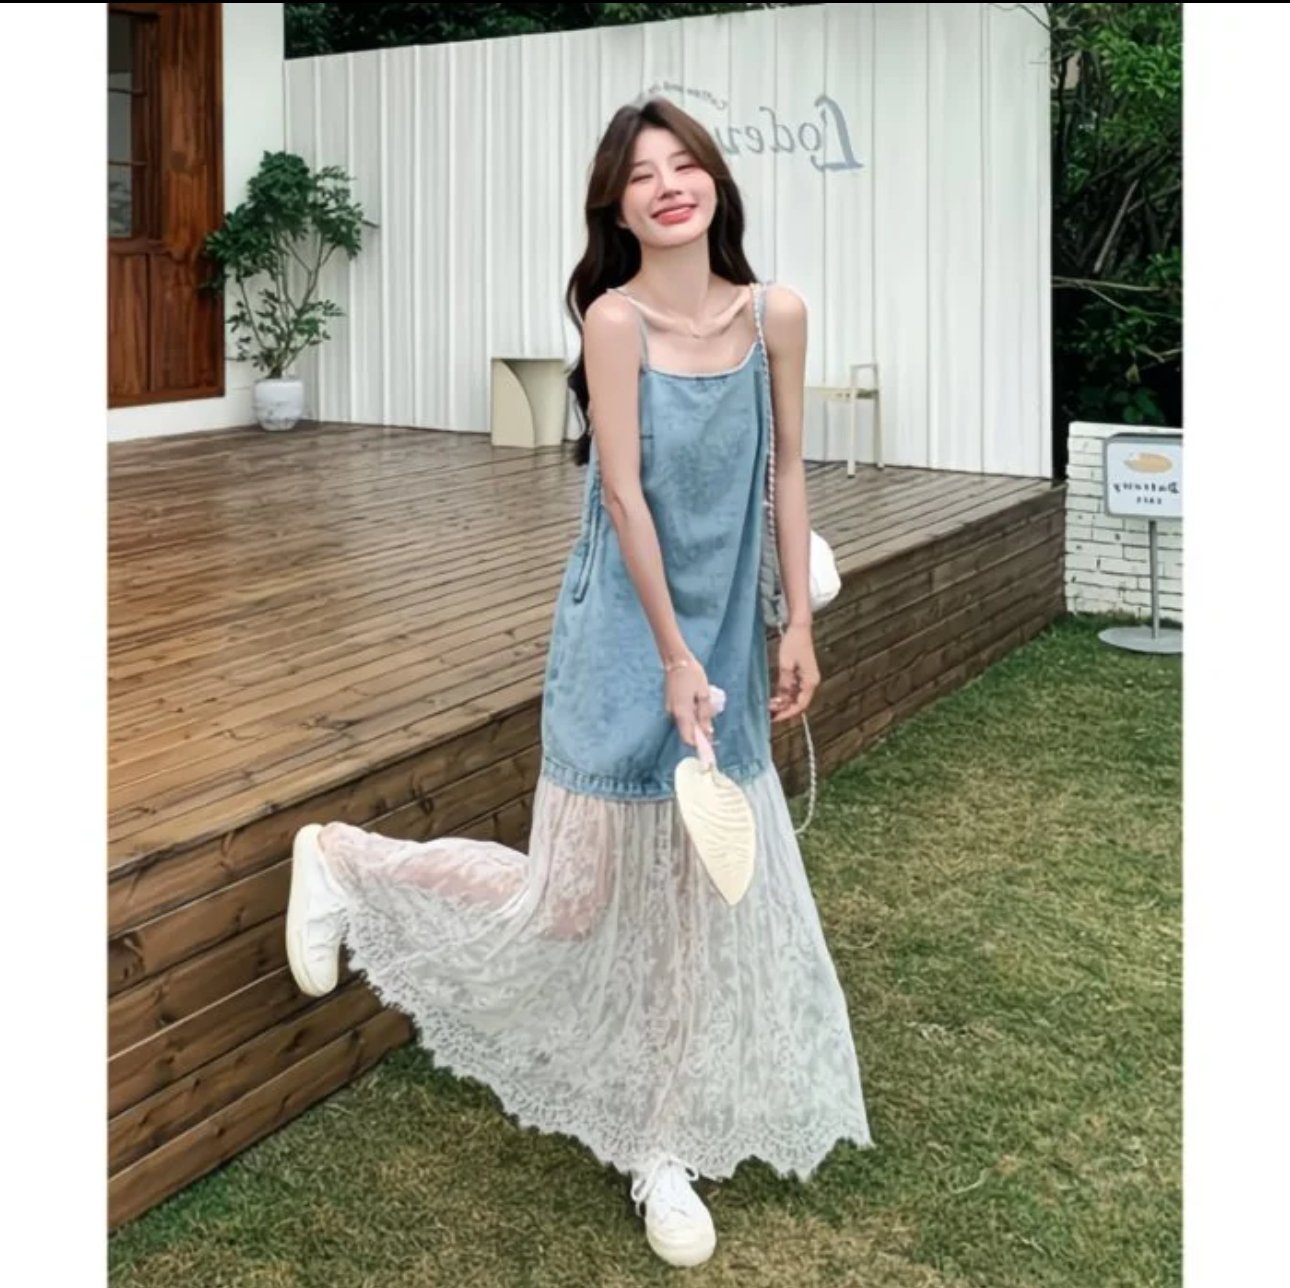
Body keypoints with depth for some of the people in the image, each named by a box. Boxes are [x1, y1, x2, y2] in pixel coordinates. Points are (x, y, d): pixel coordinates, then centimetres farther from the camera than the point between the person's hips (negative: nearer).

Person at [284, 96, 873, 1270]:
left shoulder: (776, 314, -1)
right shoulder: (615, 318, -15)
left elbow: (786, 469, 6)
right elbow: (624, 493, -16)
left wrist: (796, 627, 4)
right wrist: (674, 657, -14)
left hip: (727, 640, 5)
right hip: (628, 633, -5)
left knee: (710, 903, 11)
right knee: (570, 905, 1)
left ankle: (665, 1147, 28)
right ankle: (344, 860, 24)